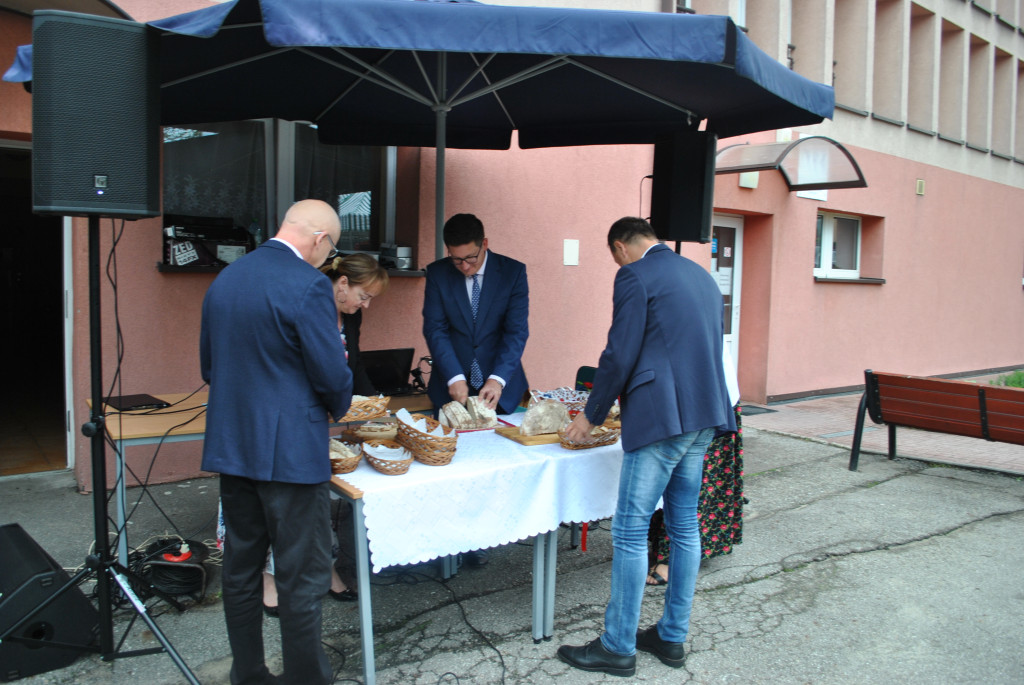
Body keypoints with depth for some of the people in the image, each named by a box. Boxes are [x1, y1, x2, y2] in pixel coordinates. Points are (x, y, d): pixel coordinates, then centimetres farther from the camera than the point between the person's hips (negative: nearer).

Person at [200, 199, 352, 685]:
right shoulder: (307, 285, -16)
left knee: (241, 569, 18)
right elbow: (332, 375, -16)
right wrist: (338, 404, 5)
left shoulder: (224, 279, 8)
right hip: (291, 452, -8)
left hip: (230, 445, 8)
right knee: (302, 580, 3)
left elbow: (209, 366, 14)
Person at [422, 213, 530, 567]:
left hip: (500, 385, 0)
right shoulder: (437, 273, -2)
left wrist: (498, 379, -22)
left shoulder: (513, 272, -4)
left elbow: (517, 330, -9)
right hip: (453, 386, 1)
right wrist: (454, 378, -19)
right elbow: (435, 329, -6)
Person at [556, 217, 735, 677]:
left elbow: (619, 356, -11)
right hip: (704, 415, 9)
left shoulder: (634, 276, -8)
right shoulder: (702, 276, 17)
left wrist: (591, 415, 1)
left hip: (661, 416, -9)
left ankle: (618, 647, 10)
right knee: (684, 526, 15)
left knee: (630, 531, 0)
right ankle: (672, 637, 27)